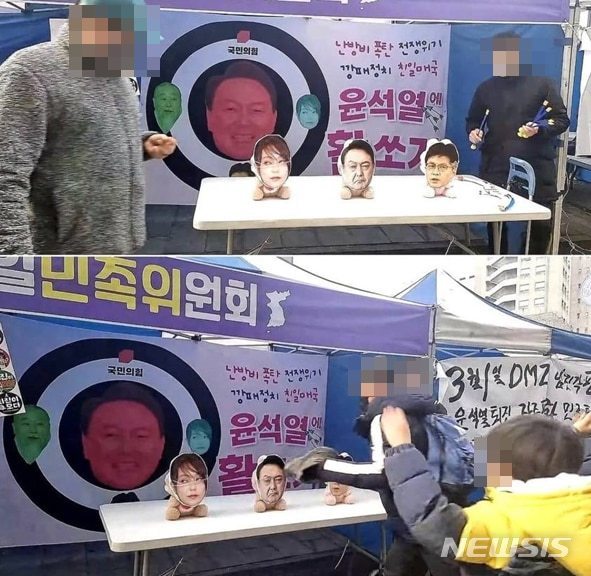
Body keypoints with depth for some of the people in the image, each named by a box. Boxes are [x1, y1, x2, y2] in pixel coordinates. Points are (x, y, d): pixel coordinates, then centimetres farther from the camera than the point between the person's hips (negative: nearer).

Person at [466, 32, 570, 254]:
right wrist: (473, 132, -2)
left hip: (536, 170, -1)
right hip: (496, 169, 2)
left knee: (541, 226, 0)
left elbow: (561, 119, 5)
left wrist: (540, 129, -15)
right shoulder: (486, 88, 11)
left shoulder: (541, 83, 4)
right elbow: (473, 120, 22)